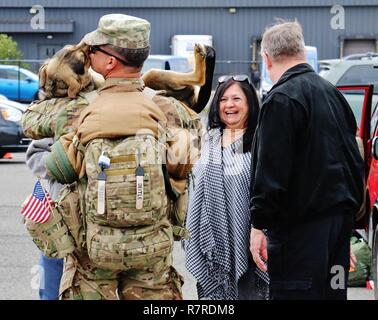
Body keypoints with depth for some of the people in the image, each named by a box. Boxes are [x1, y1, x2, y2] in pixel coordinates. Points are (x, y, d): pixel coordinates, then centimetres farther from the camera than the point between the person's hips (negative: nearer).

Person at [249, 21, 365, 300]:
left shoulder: (281, 99, -12)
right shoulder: (332, 93, 16)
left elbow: (271, 170, -17)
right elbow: (355, 161, 20)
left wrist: (258, 225, -14)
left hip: (301, 225, -9)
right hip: (341, 218, 9)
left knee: (294, 293, -8)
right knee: (333, 290, 14)